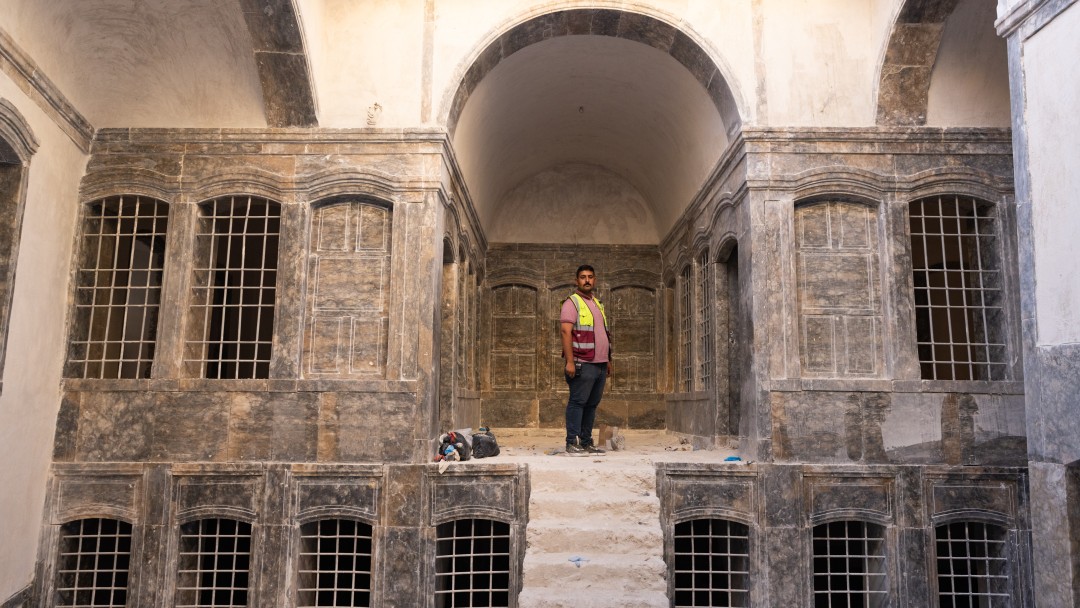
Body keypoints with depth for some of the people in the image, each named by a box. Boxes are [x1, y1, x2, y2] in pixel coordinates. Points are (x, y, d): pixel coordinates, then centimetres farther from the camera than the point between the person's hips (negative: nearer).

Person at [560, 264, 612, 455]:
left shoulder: (598, 303, 21)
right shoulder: (572, 302, -4)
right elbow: (566, 332, -14)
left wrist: (608, 360, 21)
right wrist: (569, 361, -21)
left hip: (600, 364, 8)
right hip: (583, 364, -8)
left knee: (592, 404, 9)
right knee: (577, 402, -6)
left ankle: (586, 442, 16)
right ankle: (572, 443, -2)